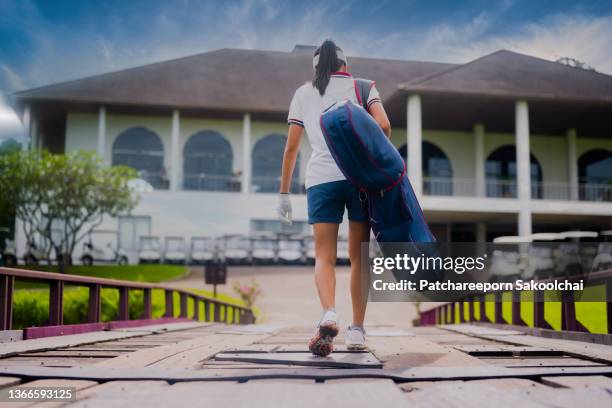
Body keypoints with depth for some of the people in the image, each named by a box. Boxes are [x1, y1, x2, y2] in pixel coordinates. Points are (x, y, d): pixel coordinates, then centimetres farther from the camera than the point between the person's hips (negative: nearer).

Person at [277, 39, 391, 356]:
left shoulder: (303, 93, 16)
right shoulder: (361, 85, 13)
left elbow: (291, 147, 12)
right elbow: (383, 125, -4)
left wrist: (284, 193, 15)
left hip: (321, 178, 0)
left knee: (324, 256, 3)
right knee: (359, 256, 9)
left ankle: (329, 315, -22)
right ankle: (357, 330, 8)